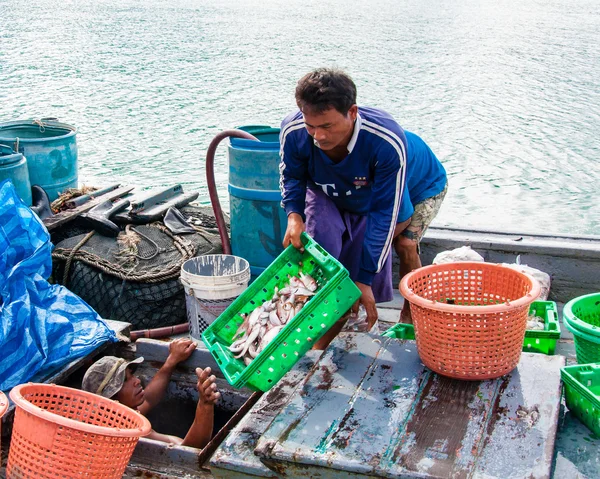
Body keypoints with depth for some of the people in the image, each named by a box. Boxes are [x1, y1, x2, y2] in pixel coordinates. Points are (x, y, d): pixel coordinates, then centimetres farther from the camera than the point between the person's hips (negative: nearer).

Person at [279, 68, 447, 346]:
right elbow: (291, 177, -10)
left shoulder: (387, 143, -45)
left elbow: (385, 212, -36)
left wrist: (364, 279, -35)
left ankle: (410, 319, 8)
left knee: (404, 243, -18)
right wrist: (294, 215, -31)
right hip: (333, 194, 2)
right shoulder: (293, 132, -35)